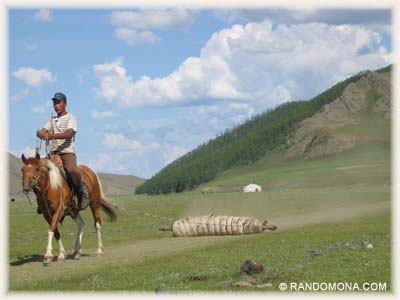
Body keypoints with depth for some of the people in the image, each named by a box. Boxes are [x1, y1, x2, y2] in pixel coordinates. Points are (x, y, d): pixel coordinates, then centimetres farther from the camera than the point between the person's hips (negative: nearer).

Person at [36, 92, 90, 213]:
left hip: (67, 151, -6)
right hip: (53, 153, 6)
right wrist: (40, 133, -19)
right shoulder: (52, 119, 21)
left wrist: (52, 136, -30)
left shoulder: (70, 118, 2)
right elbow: (43, 131, 8)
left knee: (72, 170, -35)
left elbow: (69, 133, -15)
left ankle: (82, 192, -12)